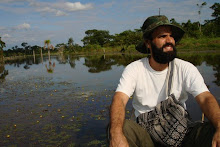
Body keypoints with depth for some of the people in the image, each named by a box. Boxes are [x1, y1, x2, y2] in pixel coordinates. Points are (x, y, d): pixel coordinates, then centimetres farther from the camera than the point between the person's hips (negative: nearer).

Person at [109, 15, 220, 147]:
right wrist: (116, 134, -41)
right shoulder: (134, 69, -8)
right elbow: (119, 99, -21)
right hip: (145, 134, -1)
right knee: (122, 127, -32)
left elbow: (206, 98, -13)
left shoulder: (185, 68, -3)